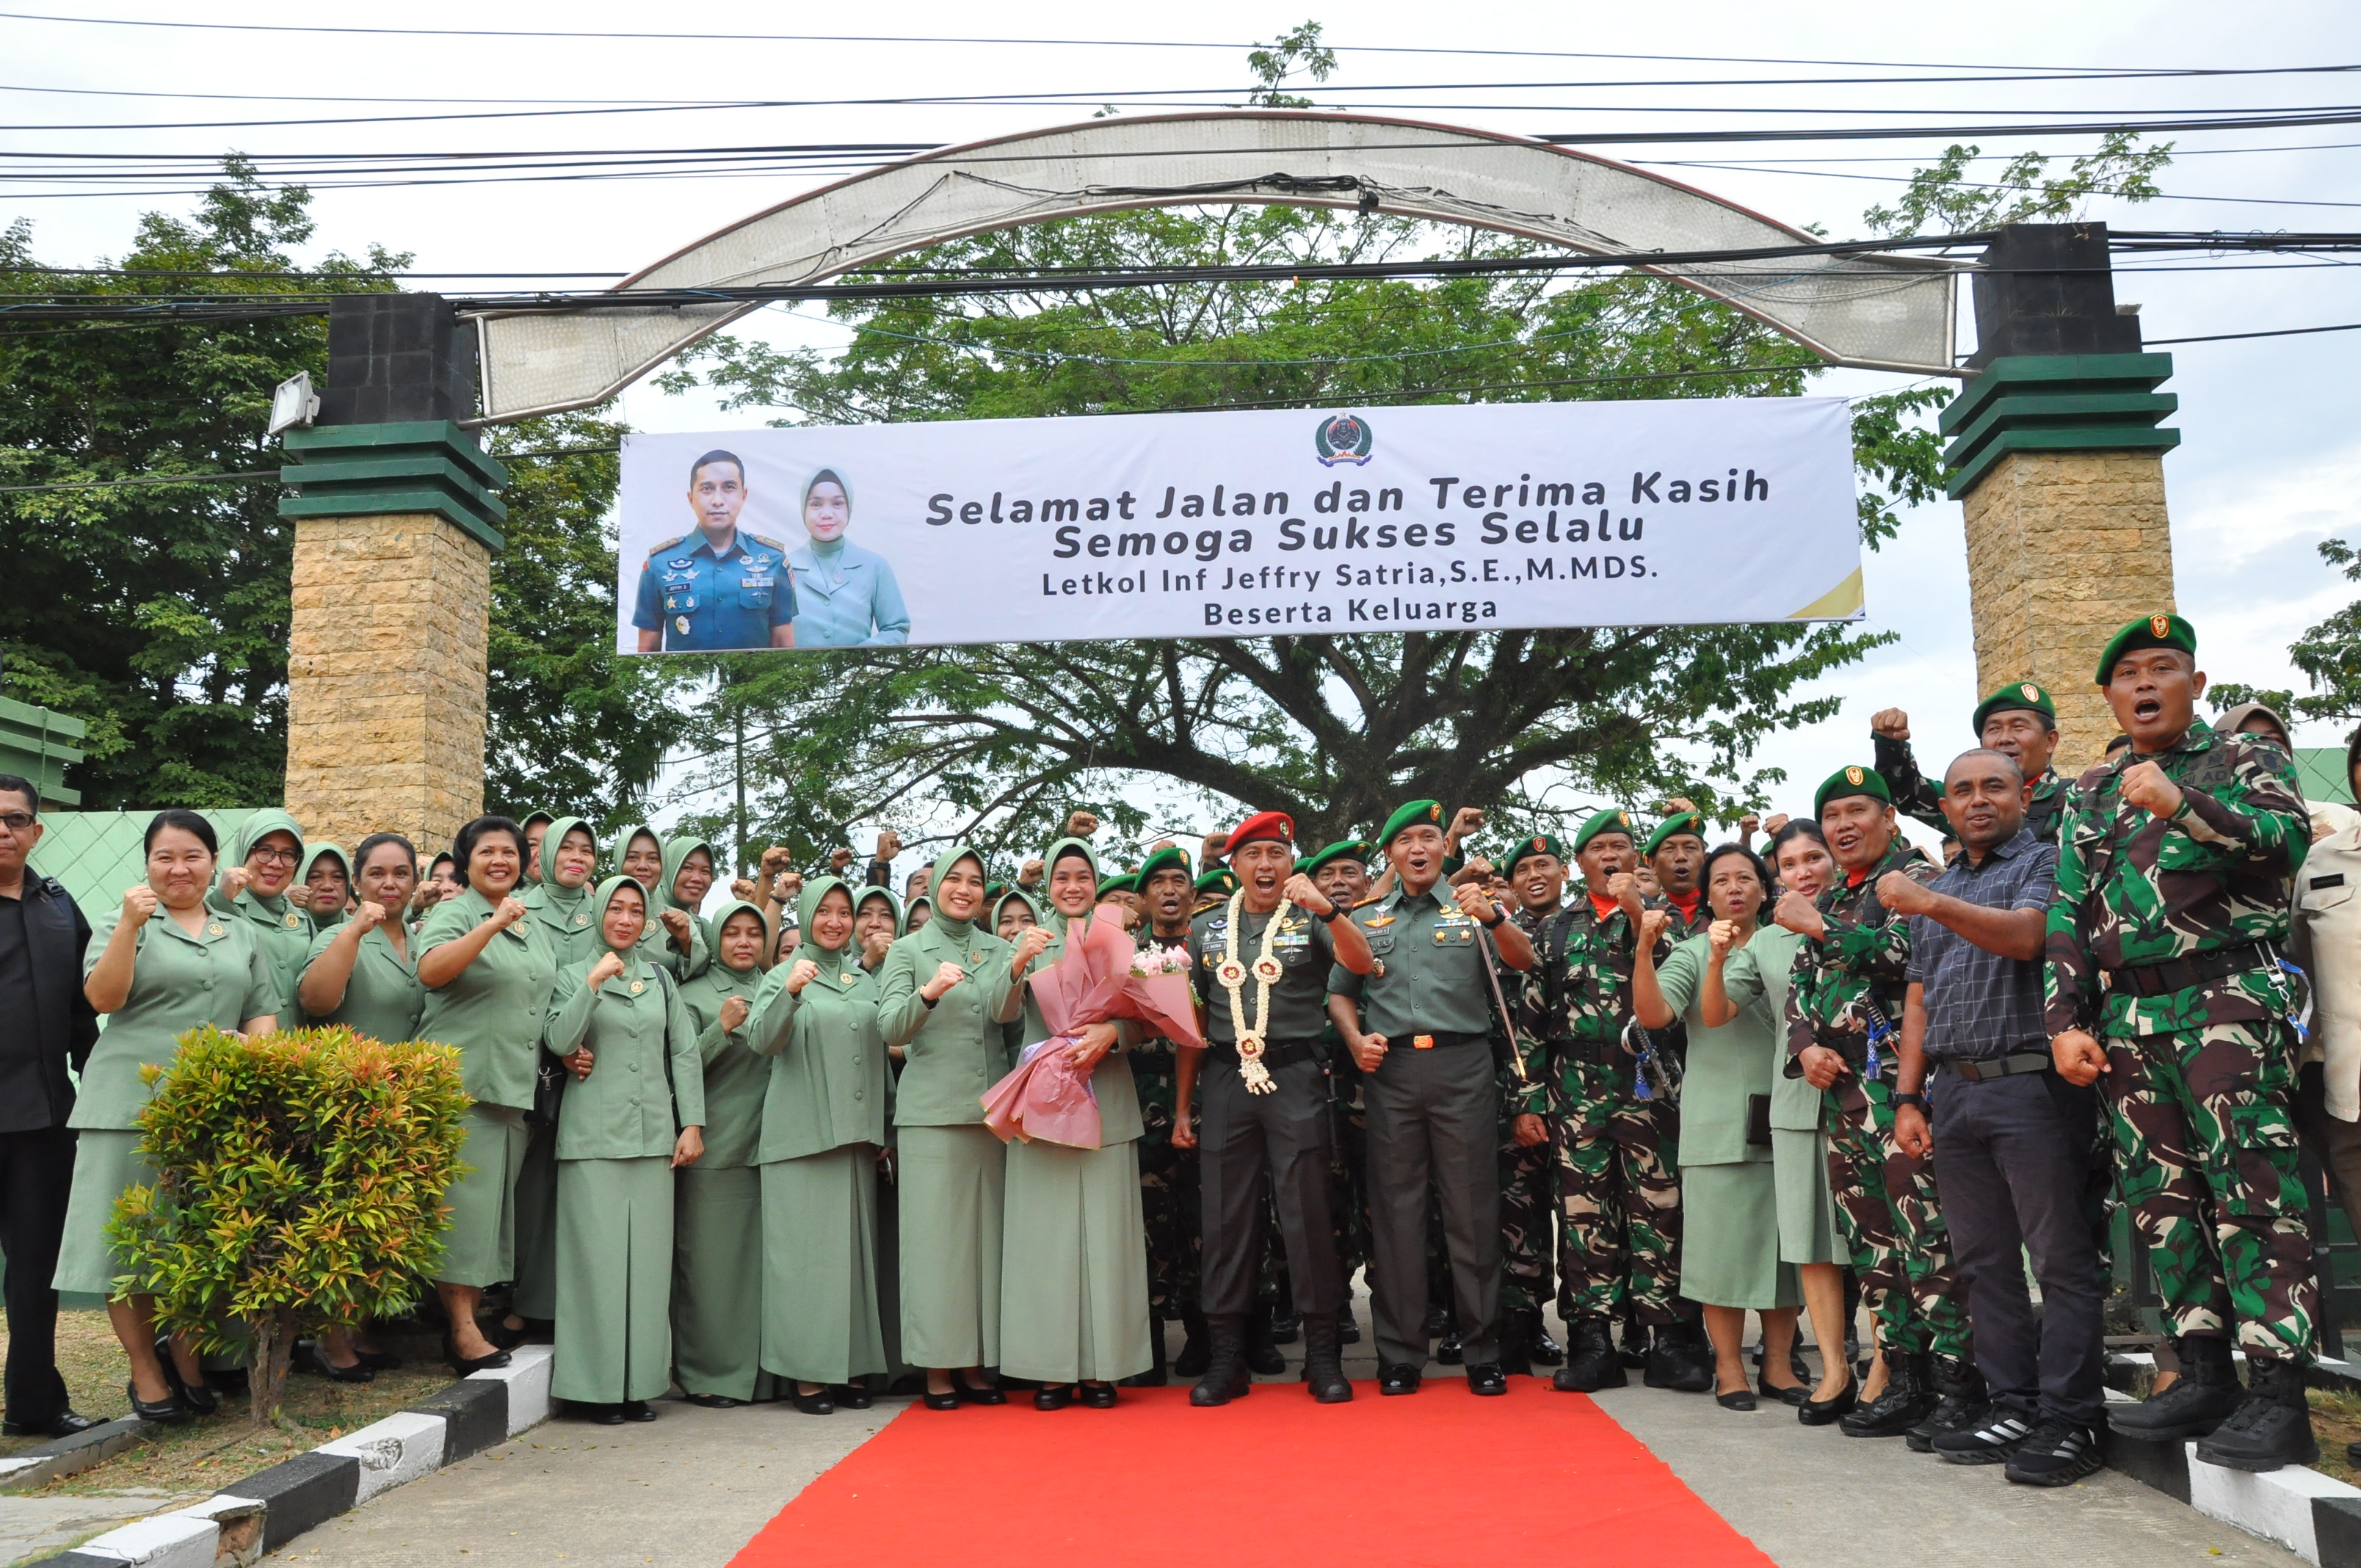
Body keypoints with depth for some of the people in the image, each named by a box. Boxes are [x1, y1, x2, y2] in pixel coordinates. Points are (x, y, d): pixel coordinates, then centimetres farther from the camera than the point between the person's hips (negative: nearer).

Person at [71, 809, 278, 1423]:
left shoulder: (244, 935, 17)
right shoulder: (122, 923, 7)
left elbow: (264, 1013, 14)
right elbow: (103, 998, -7)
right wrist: (130, 926, -17)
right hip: (132, 1104, -3)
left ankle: (187, 1355, 21)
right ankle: (145, 1371, 12)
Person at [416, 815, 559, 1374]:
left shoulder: (533, 926, 19)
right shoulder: (454, 914, -2)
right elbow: (430, 971, -21)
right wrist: (493, 925, -27)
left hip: (517, 1086, 7)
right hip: (461, 1083, -7)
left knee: (498, 1200, 7)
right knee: (464, 1201, -8)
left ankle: (468, 1318, 15)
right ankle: (463, 1328, -4)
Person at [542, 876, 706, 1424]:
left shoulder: (661, 979, 13)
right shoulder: (574, 975, 6)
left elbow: (685, 1053, 11)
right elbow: (558, 1041, -9)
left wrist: (692, 1124, 4)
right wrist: (593, 985, -17)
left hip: (653, 1133, 3)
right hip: (594, 1134, -3)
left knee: (648, 1256, 4)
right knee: (598, 1255, -3)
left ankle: (641, 1380, 11)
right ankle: (599, 1383, 4)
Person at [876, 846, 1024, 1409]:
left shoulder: (996, 949, 11)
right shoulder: (909, 950, 4)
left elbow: (1006, 1013, -6)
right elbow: (890, 1028, -8)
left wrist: (1017, 968, -26)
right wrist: (929, 992, -27)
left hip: (990, 1109, 3)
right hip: (931, 1111, -3)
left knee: (986, 1232, 5)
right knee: (936, 1234, -2)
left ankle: (975, 1363, 14)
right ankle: (937, 1367, 5)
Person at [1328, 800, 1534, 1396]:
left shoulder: (1473, 909, 10)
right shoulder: (1366, 919, 17)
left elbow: (1523, 962, -5)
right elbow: (1340, 993, 16)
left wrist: (1494, 918, -24)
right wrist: (1356, 1039, -3)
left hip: (1463, 1063, -1)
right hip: (1391, 1068, 2)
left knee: (1472, 1207, 0)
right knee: (1395, 1208, 3)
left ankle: (1483, 1352, 8)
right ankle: (1400, 1355, 10)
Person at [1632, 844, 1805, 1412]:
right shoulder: (1692, 953, 4)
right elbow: (1653, 1014, -11)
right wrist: (1644, 949, -23)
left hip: (1785, 1117, 3)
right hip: (1719, 1123, -3)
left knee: (1786, 1237, 6)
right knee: (1725, 1239, -2)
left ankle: (1779, 1362, 17)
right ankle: (1728, 1366, 8)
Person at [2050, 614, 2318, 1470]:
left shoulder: (2246, 760, 8)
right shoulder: (2089, 794, 19)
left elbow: (2287, 836, -12)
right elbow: (2067, 915, 15)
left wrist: (2179, 805, -23)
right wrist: (2066, 1022, 6)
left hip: (2227, 1003, -5)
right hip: (2125, 1020, 5)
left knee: (2251, 1191, -11)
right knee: (2160, 1198, 6)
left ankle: (2278, 1398, -9)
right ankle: (2205, 1377, 15)